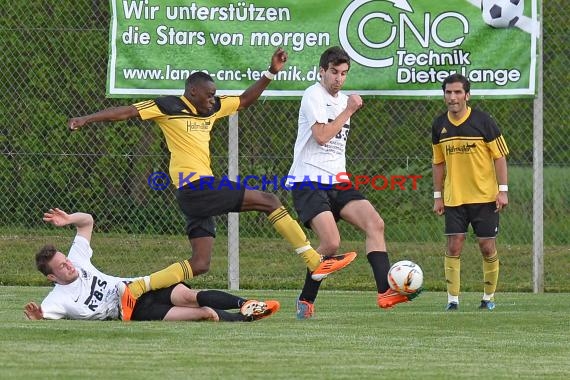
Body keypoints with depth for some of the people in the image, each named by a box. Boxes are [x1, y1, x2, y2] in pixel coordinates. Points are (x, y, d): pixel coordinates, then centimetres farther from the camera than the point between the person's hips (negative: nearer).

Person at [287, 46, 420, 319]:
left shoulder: (343, 99, 18)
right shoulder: (313, 96, -7)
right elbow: (322, 135, -18)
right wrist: (348, 111, -10)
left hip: (337, 182, 8)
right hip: (309, 182, -8)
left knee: (375, 223, -13)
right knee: (331, 243, -20)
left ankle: (385, 291, -20)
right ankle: (306, 301, -1)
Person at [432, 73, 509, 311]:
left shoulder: (483, 121, -8)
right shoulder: (439, 126, 3)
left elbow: (500, 156, -4)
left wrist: (502, 190, -9)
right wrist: (437, 196, 11)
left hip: (485, 196, -2)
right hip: (453, 198, 2)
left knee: (487, 247, 1)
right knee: (454, 246, -6)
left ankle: (489, 298, 16)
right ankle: (452, 299, -3)